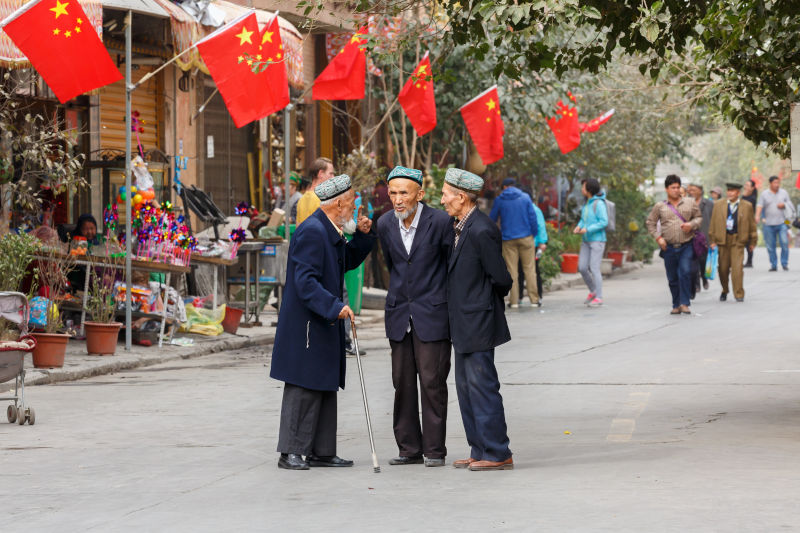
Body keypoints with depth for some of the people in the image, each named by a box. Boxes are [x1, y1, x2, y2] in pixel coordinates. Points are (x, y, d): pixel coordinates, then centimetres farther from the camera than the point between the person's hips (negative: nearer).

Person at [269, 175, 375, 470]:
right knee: (303, 388, -8)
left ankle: (321, 451, 17)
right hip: (306, 325, -10)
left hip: (326, 324, 10)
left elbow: (348, 261, 27)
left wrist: (363, 235, 12)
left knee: (325, 388, 12)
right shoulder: (312, 231, -19)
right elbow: (306, 282, -25)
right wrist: (334, 307, -32)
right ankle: (291, 453, -3)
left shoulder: (331, 232, 12)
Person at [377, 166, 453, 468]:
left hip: (432, 314, -5)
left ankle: (435, 450, 2)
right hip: (399, 315, 5)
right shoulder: (385, 224, 3)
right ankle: (410, 449, 13)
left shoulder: (440, 222, -11)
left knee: (432, 382, -4)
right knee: (403, 383, 6)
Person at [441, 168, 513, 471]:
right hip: (464, 325, 10)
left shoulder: (481, 231, -19)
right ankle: (480, 451, 19)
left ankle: (497, 454, -1)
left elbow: (502, 280, -16)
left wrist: (490, 297, 1)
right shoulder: (459, 227, 10)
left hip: (478, 323, -10)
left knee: (482, 388, -6)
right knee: (467, 389, 13)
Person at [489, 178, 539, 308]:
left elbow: (492, 219, 9)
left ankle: (514, 301, 2)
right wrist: (534, 233, 8)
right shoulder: (525, 197, 1)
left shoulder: (499, 200, 2)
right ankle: (534, 299, 1)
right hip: (525, 238, 0)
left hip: (508, 239, 0)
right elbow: (532, 217, -2)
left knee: (511, 270, 4)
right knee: (529, 268, 4)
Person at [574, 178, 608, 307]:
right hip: (586, 241, 8)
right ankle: (593, 291, 23)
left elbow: (604, 222, -17)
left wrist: (587, 229, -19)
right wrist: (579, 226, -2)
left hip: (597, 240, -8)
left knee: (594, 268, -9)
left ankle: (598, 297, -3)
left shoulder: (599, 204, -13)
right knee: (582, 268, 5)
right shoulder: (586, 203, 11)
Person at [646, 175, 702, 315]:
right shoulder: (660, 206, 6)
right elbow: (650, 223, 12)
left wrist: (692, 224, -8)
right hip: (669, 247, 1)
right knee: (672, 278, 6)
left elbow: (699, 217, 13)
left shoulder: (690, 203, 6)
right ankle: (676, 305, 17)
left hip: (686, 246, -1)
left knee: (685, 272, -18)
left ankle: (685, 303, -12)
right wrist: (658, 237, -1)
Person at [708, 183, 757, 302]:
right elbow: (713, 223, 8)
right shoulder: (718, 205, 7)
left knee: (737, 267, -11)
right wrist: (712, 240, 3)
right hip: (722, 239, 2)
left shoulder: (746, 206, 4)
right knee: (723, 268, 7)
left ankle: (739, 295, -5)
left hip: (738, 240, -2)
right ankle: (724, 291, 27)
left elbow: (752, 224, 10)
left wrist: (752, 241, 10)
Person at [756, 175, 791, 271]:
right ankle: (773, 265, 11)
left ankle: (785, 263, 0)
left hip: (781, 223, 0)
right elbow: (760, 206, -2)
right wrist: (757, 216, -18)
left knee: (785, 243, -11)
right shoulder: (764, 194, 5)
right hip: (768, 224, 0)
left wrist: (784, 205, -8)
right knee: (770, 246, 2)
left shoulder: (784, 193, 10)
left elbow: (789, 204, 13)